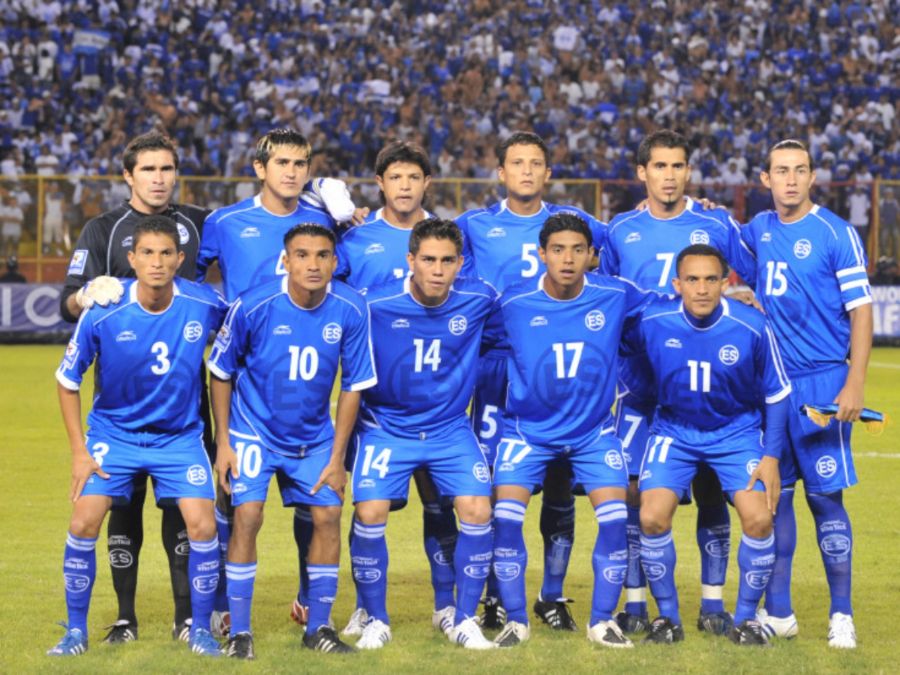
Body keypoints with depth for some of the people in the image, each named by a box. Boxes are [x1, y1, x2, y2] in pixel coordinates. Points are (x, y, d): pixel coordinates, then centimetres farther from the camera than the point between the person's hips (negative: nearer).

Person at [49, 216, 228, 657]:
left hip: (180, 435, 1)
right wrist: (79, 452, -7)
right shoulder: (101, 314, -18)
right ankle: (76, 631, 5)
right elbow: (67, 381, -5)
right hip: (114, 432, -1)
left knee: (202, 526, -13)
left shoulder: (204, 305, -16)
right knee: (83, 523, -13)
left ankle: (200, 629, 6)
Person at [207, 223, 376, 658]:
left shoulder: (351, 310, -17)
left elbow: (353, 385, -6)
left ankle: (319, 628, 13)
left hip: (314, 435, 3)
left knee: (328, 515, -2)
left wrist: (336, 458, -5)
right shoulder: (253, 307, -22)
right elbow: (221, 372, -7)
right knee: (247, 516, -14)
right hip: (254, 432, -3)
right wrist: (223, 443, -8)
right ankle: (239, 632, -4)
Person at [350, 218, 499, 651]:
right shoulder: (375, 305, -17)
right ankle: (375, 620, 4)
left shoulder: (479, 300, -11)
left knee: (477, 512, -13)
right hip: (386, 427, -2)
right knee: (369, 514, -16)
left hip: (451, 428, 2)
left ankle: (463, 619, 6)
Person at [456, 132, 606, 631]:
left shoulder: (573, 222, 10)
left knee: (560, 486, 3)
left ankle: (552, 597, 14)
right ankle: (495, 598, 8)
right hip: (497, 370, -1)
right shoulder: (474, 226, 8)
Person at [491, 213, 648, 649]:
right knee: (506, 516, -14)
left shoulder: (616, 296, -11)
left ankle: (602, 621, 5)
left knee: (615, 516, -12)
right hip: (528, 429, -1)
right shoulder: (513, 304, -15)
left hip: (593, 430, 1)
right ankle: (516, 620, 4)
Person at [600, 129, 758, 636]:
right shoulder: (620, 232, 6)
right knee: (634, 490, -1)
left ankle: (713, 603, 9)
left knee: (712, 488, 0)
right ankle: (635, 604, 8)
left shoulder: (717, 225, 2)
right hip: (641, 382, 1)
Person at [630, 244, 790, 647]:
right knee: (652, 518, -17)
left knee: (758, 519, -17)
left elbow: (775, 395, -5)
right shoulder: (651, 322, -18)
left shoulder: (752, 328, -18)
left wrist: (772, 457, -7)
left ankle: (746, 619, 5)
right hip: (673, 430, 1)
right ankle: (667, 617, 5)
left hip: (737, 431, -1)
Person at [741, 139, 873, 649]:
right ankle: (778, 612, 16)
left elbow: (861, 310, -9)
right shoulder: (760, 229, 9)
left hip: (820, 383, -5)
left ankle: (842, 616, 4)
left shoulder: (837, 234, -7)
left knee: (826, 496, -4)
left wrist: (855, 384, -16)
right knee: (774, 494, 8)